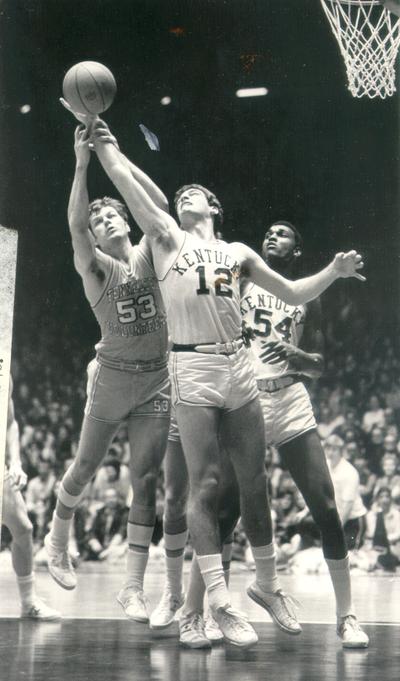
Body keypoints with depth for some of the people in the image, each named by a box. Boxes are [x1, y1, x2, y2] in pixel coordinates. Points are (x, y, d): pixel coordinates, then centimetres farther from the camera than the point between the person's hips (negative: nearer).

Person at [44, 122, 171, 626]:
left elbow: (159, 205, -10)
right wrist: (83, 162, -32)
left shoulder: (145, 256, 4)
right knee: (85, 468, 11)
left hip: (157, 380, 2)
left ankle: (133, 586, 0)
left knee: (145, 479, -3)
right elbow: (74, 223, -23)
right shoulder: (94, 267, -5)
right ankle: (57, 542, 39)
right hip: (113, 377, -2)